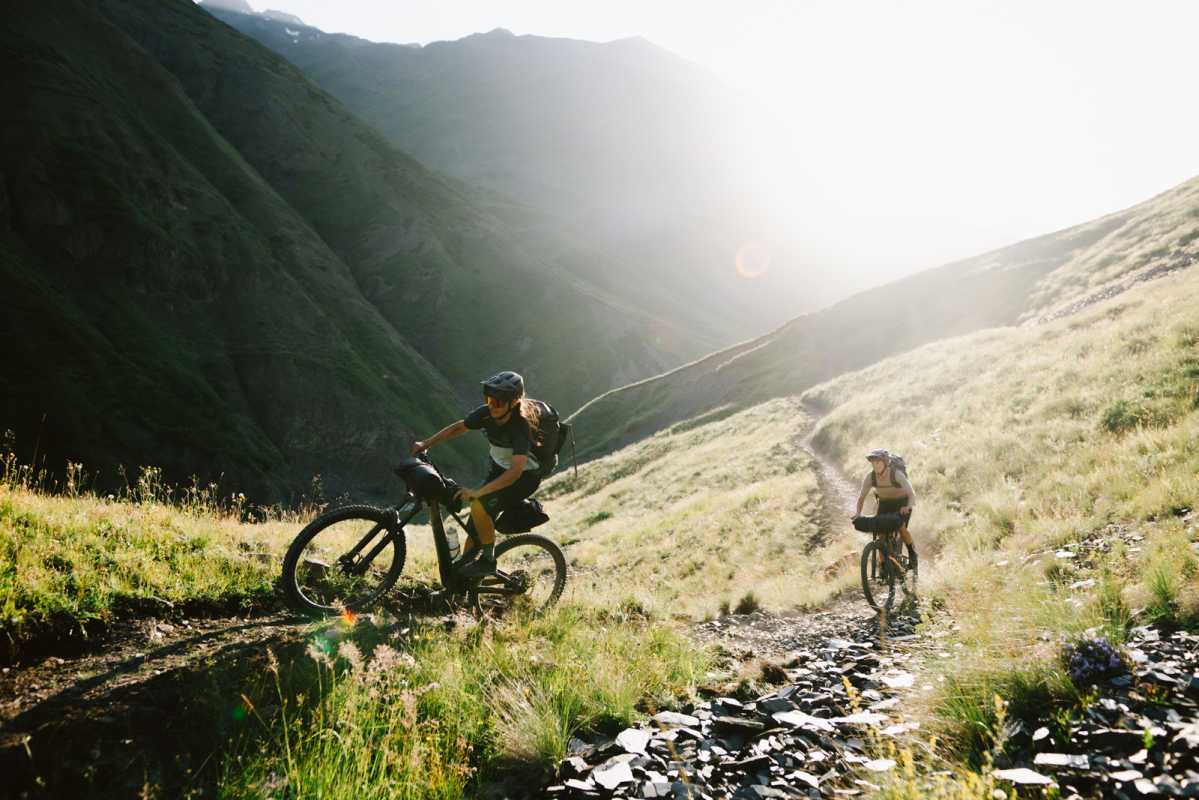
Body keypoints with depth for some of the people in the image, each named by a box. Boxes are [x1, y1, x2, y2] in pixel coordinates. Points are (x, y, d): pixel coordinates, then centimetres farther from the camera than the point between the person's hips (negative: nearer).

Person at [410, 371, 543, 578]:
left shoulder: (521, 426, -32)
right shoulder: (486, 413, -14)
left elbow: (516, 471, -42)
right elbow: (458, 427, 3)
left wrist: (478, 492, -48)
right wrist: (425, 444, -8)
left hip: (525, 477, -6)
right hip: (499, 469, 7)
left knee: (479, 505, -27)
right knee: (474, 528, 0)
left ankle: (488, 560, -9)